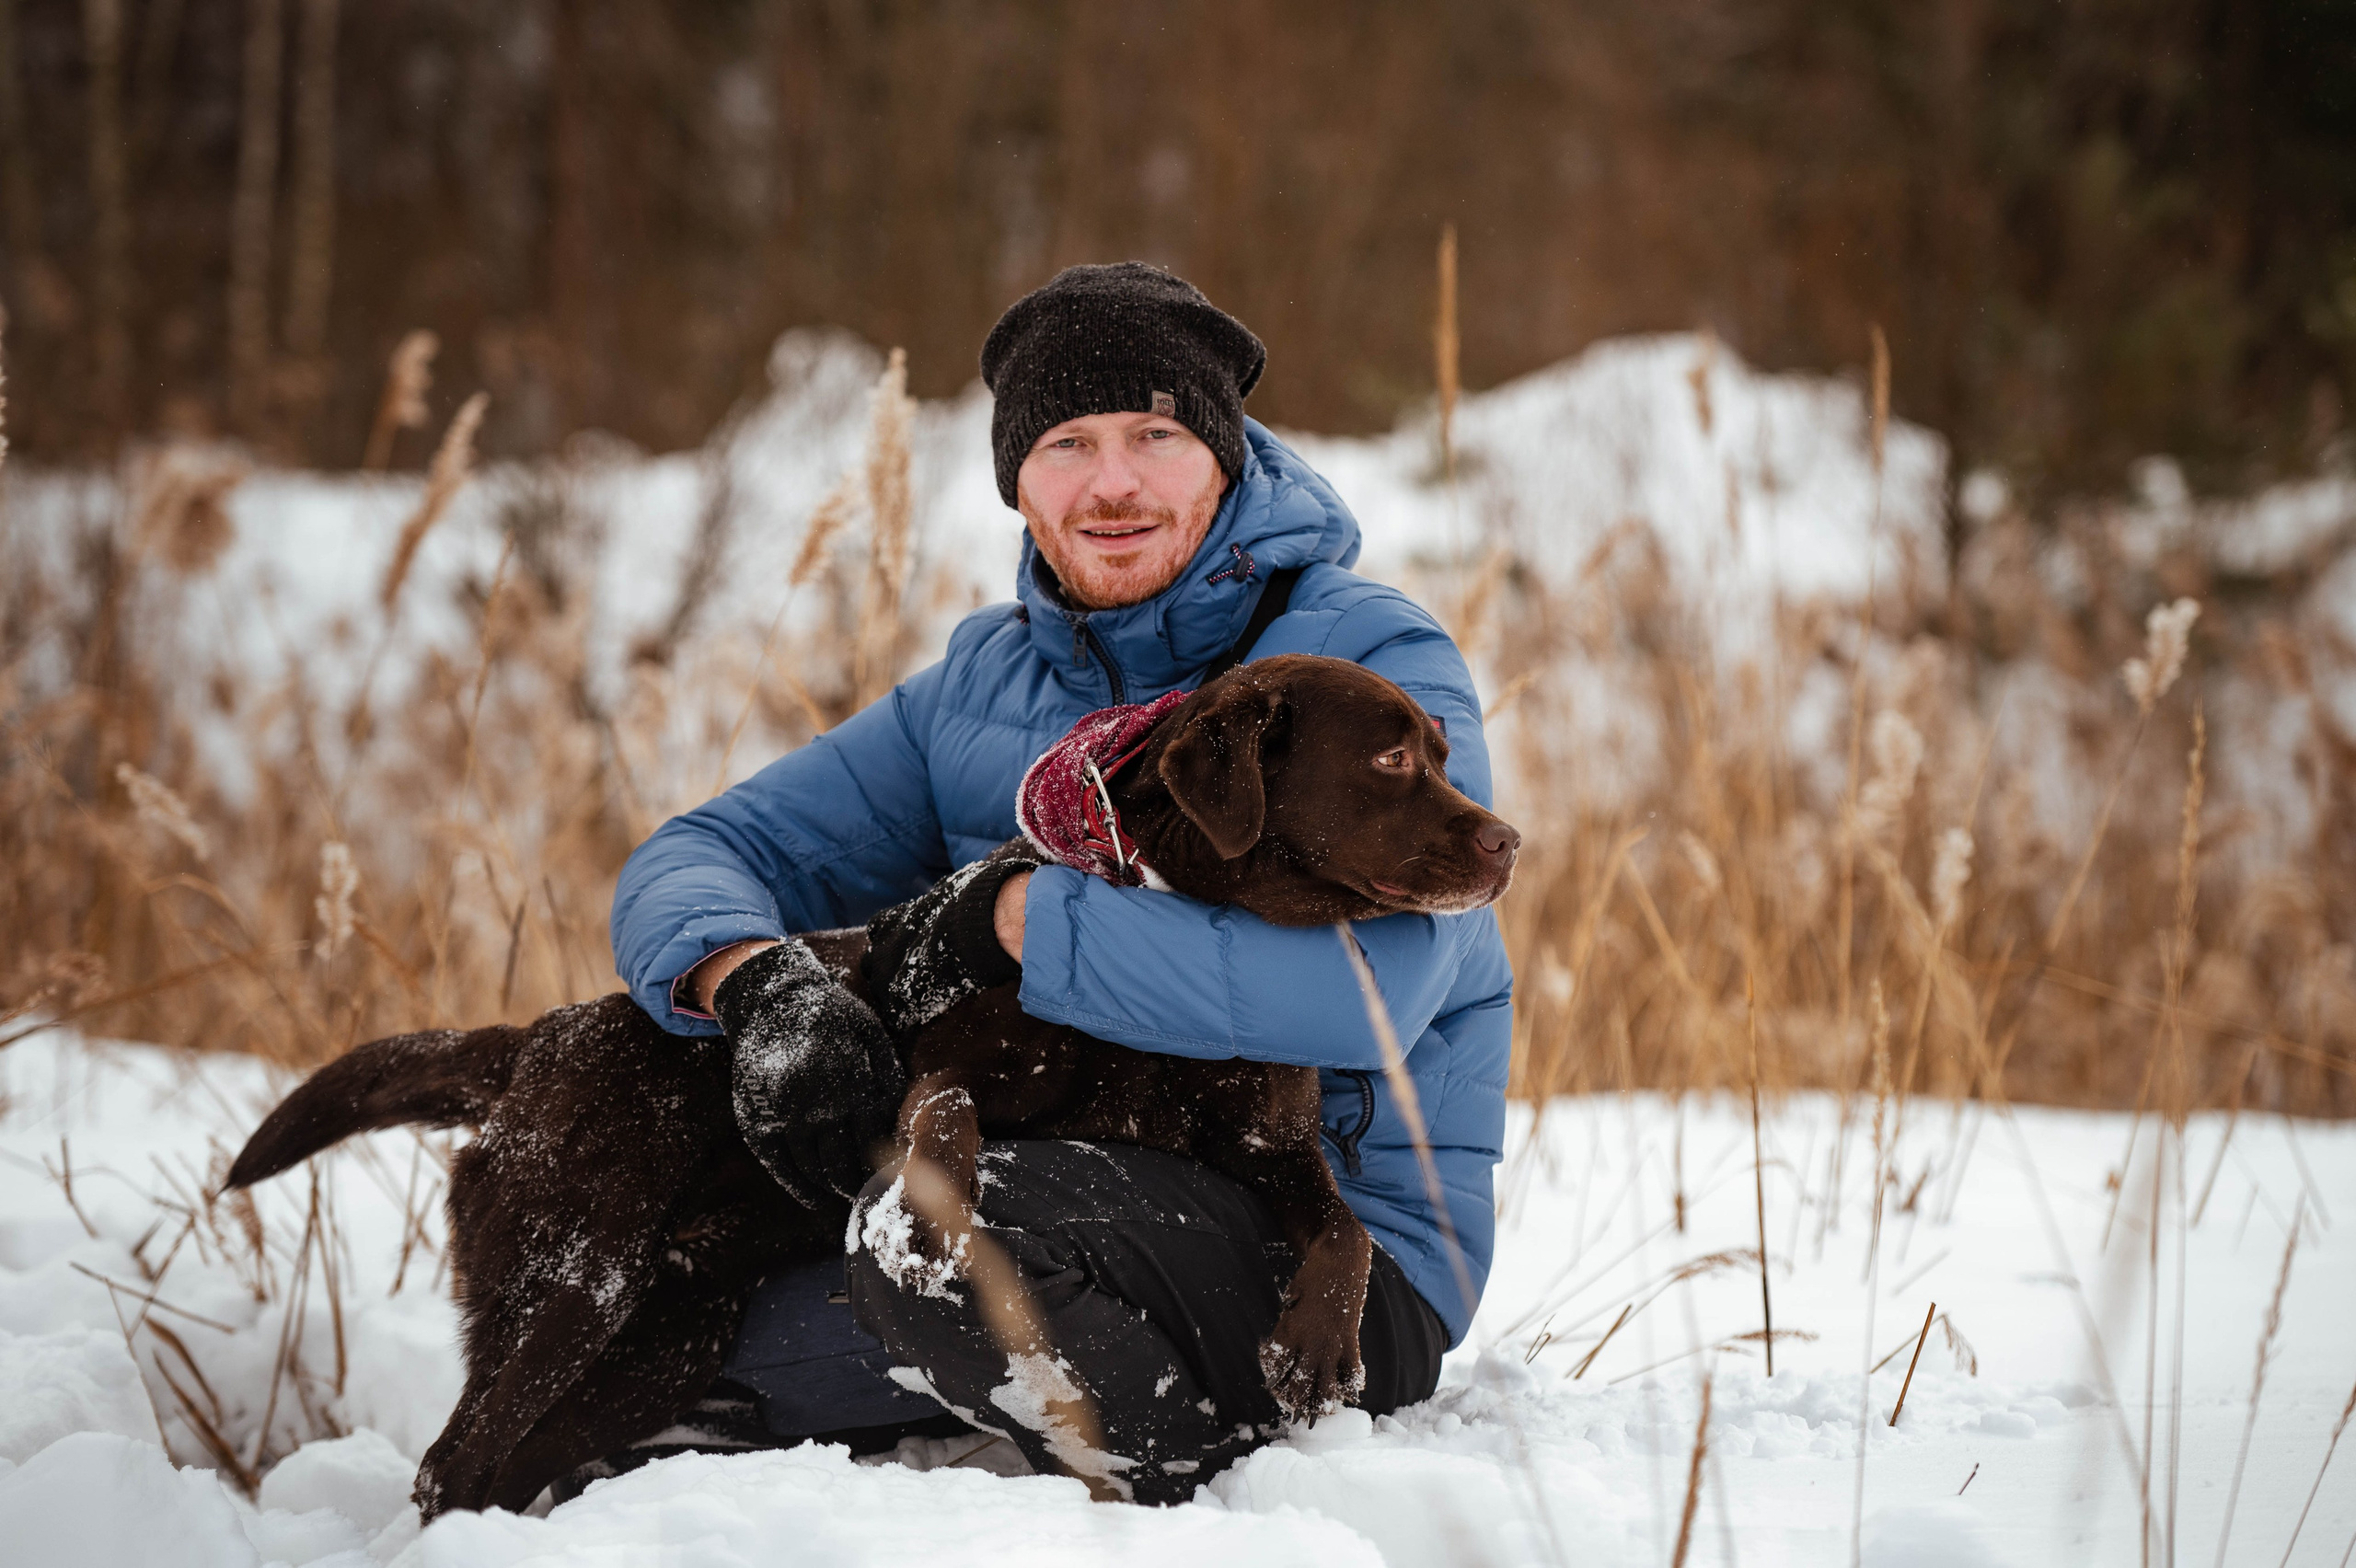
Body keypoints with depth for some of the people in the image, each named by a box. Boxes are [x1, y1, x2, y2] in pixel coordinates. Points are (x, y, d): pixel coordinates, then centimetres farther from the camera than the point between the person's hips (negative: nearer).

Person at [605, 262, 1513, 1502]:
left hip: (1342, 1255, -7)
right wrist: (763, 983, -21)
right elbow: (693, 861, 5)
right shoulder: (979, 687, 10)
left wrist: (1009, 914, -22)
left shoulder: (1379, 669, -11)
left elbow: (1366, 988, -30)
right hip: (1084, 1193, 7)